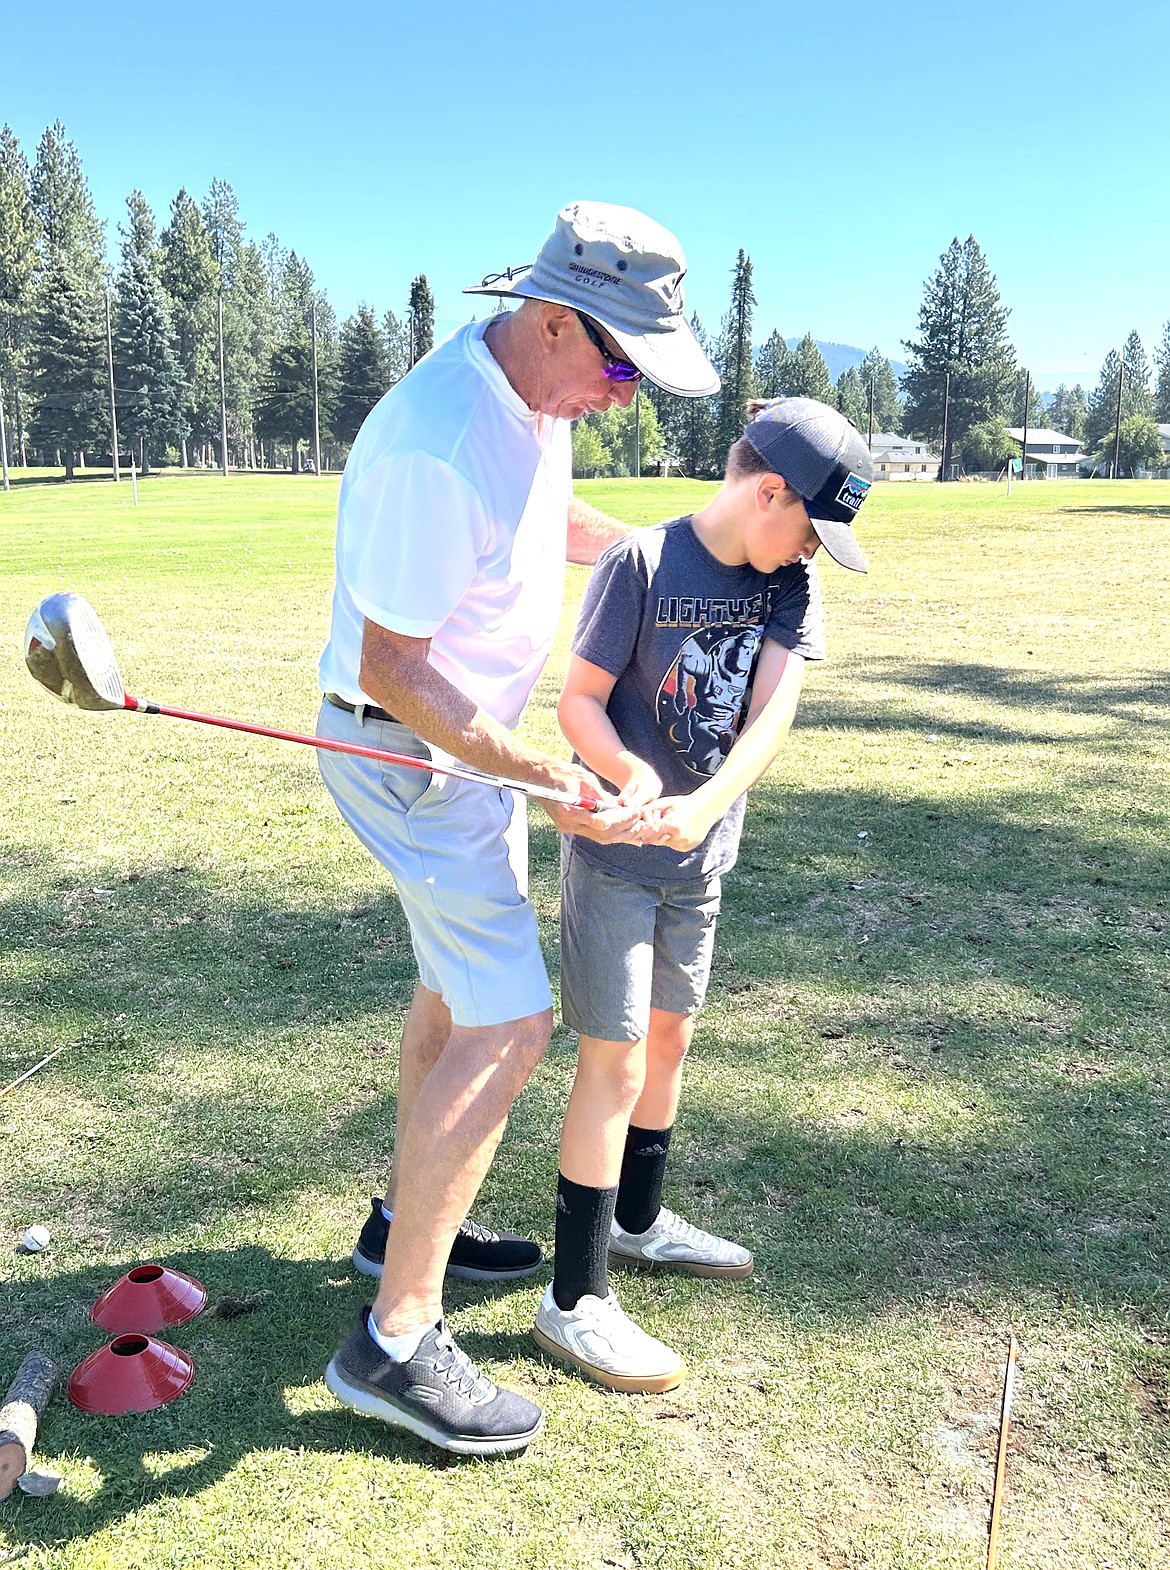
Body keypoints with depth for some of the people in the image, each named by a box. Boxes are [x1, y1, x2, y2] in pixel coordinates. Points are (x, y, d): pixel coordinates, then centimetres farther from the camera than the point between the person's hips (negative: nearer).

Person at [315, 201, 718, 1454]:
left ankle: (405, 1219, 38)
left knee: (461, 985, 20)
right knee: (508, 1023, -11)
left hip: (469, 738, 10)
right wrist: (545, 776, -33)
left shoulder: (534, 395, 1)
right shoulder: (437, 447, -30)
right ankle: (395, 1342, -1)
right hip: (406, 749, -10)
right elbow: (392, 669, -28)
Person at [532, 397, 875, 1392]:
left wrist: (704, 807, -29)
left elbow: (774, 709, -13)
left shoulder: (790, 582, 0)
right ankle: (575, 1302, 5)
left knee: (670, 1037, 19)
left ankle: (638, 1222, 40)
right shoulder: (643, 562, -16)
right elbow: (580, 698, -14)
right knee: (616, 1059, -5)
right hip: (615, 851, -6)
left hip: (701, 854, 6)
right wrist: (633, 774, -33)